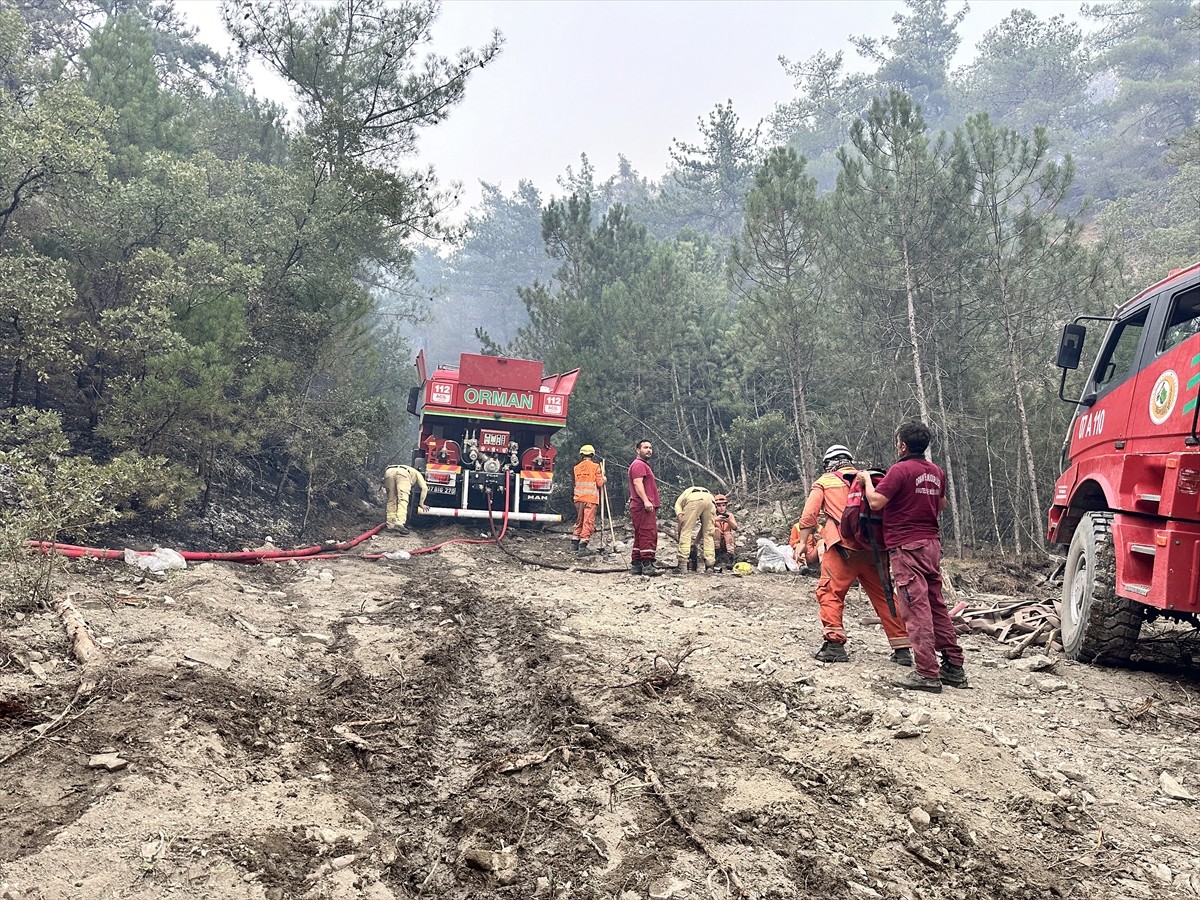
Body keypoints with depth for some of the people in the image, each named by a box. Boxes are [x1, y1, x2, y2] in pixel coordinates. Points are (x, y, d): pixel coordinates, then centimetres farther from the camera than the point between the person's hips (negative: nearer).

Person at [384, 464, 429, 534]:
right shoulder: (417, 474, 36)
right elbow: (424, 488, 18)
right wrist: (421, 504, 23)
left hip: (388, 471, 5)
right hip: (402, 473, -5)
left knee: (391, 500, 14)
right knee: (403, 500, -11)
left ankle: (390, 525, 7)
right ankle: (399, 523, -30)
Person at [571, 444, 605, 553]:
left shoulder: (576, 467, 8)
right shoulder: (595, 466, -5)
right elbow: (600, 483, -6)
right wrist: (603, 477, 14)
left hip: (578, 498, 5)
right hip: (590, 498, -5)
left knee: (579, 520, 18)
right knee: (588, 521, -2)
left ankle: (575, 540, 18)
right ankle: (583, 544, -8)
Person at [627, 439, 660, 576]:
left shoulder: (643, 465, 27)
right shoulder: (639, 464, -7)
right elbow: (637, 483, -20)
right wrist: (646, 501, -29)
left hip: (644, 507, 11)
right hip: (643, 507, -11)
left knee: (640, 536, 11)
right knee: (649, 534, -14)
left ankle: (636, 565, 13)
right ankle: (647, 565, -17)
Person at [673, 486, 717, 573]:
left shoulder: (684, 494, 39)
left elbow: (677, 504, 13)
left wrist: (679, 514, -3)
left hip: (694, 500, -3)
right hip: (710, 500, 3)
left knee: (685, 531, 3)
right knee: (708, 534, 16)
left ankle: (683, 564, -4)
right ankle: (710, 565, 12)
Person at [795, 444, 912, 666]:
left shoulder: (824, 482, 12)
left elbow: (809, 515, 1)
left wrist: (802, 543, 2)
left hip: (842, 547, -4)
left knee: (830, 592, 1)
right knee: (884, 595, 10)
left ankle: (835, 644, -11)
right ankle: (902, 649, 11)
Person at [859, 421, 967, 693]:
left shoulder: (901, 470, -13)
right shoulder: (936, 472, 12)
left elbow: (876, 502, -17)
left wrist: (867, 479, -1)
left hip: (907, 546, -8)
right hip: (932, 543, 8)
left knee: (916, 609, -8)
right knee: (936, 606, 14)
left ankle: (927, 673, -9)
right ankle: (954, 666, 17)